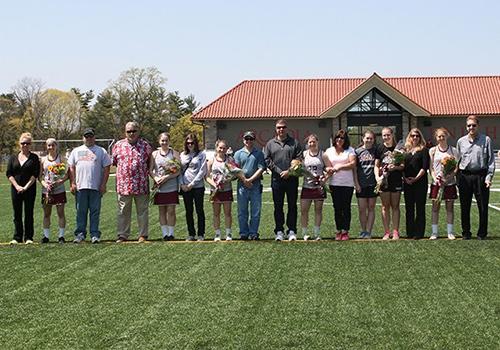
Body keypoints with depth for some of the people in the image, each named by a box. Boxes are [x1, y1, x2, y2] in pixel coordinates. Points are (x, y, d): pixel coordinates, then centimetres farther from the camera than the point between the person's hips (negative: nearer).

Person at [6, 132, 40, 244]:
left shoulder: (34, 158, 2)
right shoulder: (13, 158, 10)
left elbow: (35, 174, -4)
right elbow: (9, 173, 4)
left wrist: (26, 187, -12)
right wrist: (17, 186, -8)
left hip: (30, 189, -2)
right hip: (15, 189, 3)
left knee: (29, 214, 0)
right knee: (17, 214, 5)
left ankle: (28, 237, 5)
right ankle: (17, 237, 11)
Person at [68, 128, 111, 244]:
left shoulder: (101, 151, 9)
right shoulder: (76, 151, 15)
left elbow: (106, 168, 5)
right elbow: (71, 168, 13)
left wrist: (103, 184, -3)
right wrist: (72, 183, 3)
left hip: (96, 187, -1)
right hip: (80, 187, 2)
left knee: (95, 212, 0)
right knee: (80, 211, 4)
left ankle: (95, 235, 4)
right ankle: (80, 234, 9)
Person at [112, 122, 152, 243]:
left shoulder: (145, 145, 5)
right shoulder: (118, 145, 8)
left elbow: (151, 163, 13)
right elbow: (113, 162, 16)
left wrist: (146, 172, 7)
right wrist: (123, 172, 11)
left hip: (141, 185, -1)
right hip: (123, 185, 1)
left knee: (142, 211, 5)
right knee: (123, 211, 6)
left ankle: (143, 235, 13)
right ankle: (122, 235, 13)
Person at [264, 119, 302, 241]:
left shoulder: (294, 143, 7)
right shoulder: (270, 144, 9)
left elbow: (299, 159, 0)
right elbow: (267, 160, 3)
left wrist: (289, 171, -11)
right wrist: (279, 172, -7)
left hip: (292, 179, -1)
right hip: (276, 179, 1)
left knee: (292, 206, 3)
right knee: (278, 207, 4)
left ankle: (292, 231, 8)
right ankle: (279, 231, 9)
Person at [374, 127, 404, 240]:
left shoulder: (398, 148, 2)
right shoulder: (380, 149, 5)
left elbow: (403, 165, 2)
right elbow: (376, 165, 8)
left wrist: (395, 167, -18)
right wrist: (377, 176, -8)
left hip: (396, 181, -1)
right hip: (384, 180, 1)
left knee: (395, 206, 4)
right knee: (385, 207, 4)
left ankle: (395, 232, 8)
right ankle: (387, 232, 10)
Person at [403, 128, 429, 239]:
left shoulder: (424, 150, 3)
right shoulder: (405, 150, 14)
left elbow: (425, 167, -5)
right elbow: (402, 165, 11)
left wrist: (416, 178, -12)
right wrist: (405, 178, -4)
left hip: (420, 182, -4)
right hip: (407, 183, 4)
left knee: (420, 207, -2)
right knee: (409, 208, 5)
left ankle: (419, 233, 1)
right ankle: (410, 232, 10)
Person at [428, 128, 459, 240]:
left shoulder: (453, 150, 5)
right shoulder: (433, 151, 6)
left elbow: (457, 167, 2)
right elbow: (430, 167, 4)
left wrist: (451, 174, -16)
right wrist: (435, 178, -12)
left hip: (449, 182, 0)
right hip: (436, 182, 0)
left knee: (449, 207, 4)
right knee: (435, 207, 1)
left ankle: (450, 232, 10)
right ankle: (434, 232, 6)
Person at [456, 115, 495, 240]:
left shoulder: (486, 140, 2)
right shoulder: (461, 141, 10)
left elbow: (491, 160, 1)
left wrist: (488, 177, -8)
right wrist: (457, 178, 6)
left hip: (481, 175, -2)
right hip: (465, 176, 2)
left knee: (483, 206, 0)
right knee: (465, 207, 7)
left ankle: (482, 233, 11)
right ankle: (466, 233, 17)